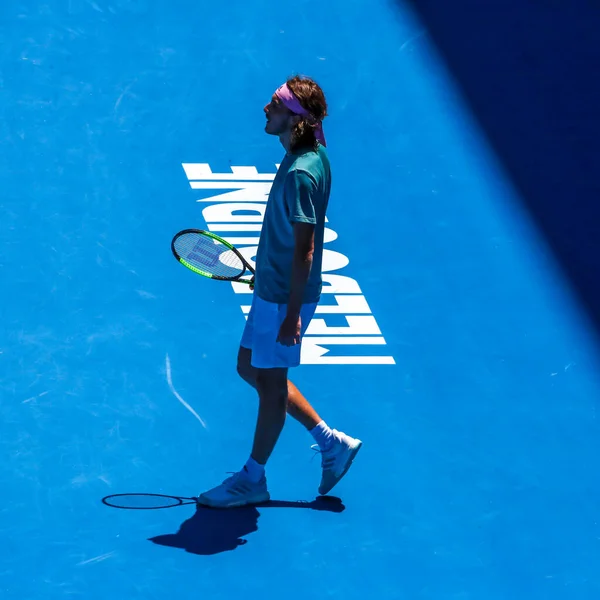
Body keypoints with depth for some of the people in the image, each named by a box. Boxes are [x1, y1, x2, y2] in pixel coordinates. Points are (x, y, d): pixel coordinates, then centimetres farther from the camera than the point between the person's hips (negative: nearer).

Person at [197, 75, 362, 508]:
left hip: (284, 298, -10)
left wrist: (292, 314, -24)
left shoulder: (300, 174, -25)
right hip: (271, 289, 10)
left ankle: (252, 480, 19)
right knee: (250, 368, 20)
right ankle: (332, 443, 26)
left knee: (270, 382, 4)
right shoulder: (309, 156, 5)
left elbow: (304, 250, -25)